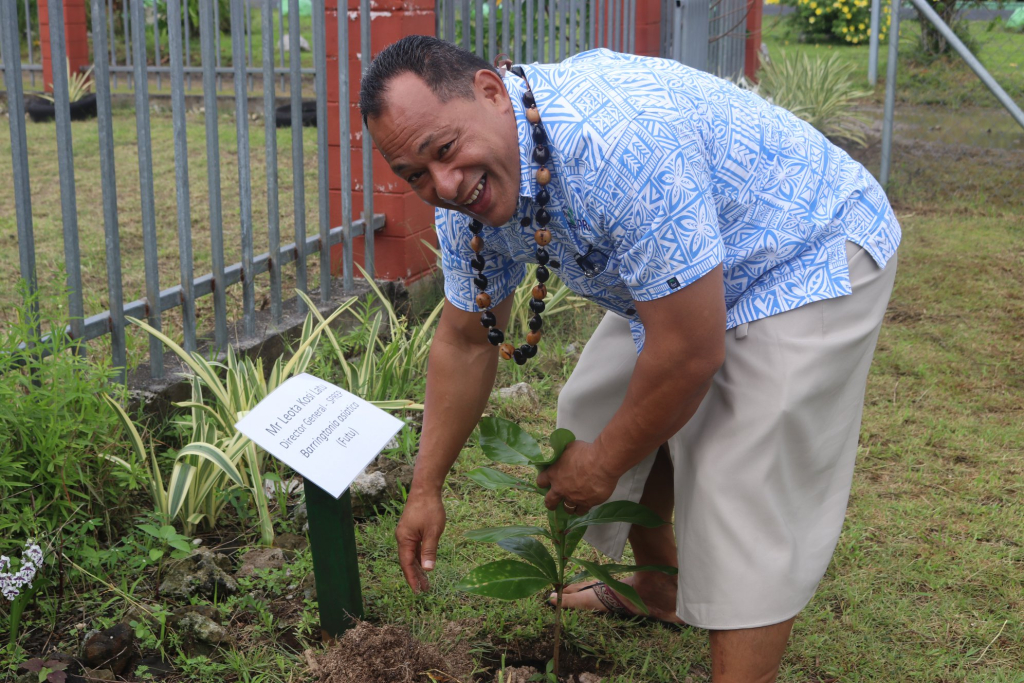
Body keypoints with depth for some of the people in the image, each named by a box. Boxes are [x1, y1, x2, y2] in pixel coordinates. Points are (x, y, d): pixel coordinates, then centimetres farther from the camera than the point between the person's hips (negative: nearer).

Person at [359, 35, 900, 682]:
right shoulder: (468, 192, -11)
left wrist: (603, 463, -15)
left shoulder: (619, 141, -39)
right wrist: (426, 489, 6)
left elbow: (691, 352, -32)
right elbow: (465, 343, 4)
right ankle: (659, 590, 38)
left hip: (812, 258, -8)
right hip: (682, 282, 9)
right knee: (597, 412, 15)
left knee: (742, 503, -14)